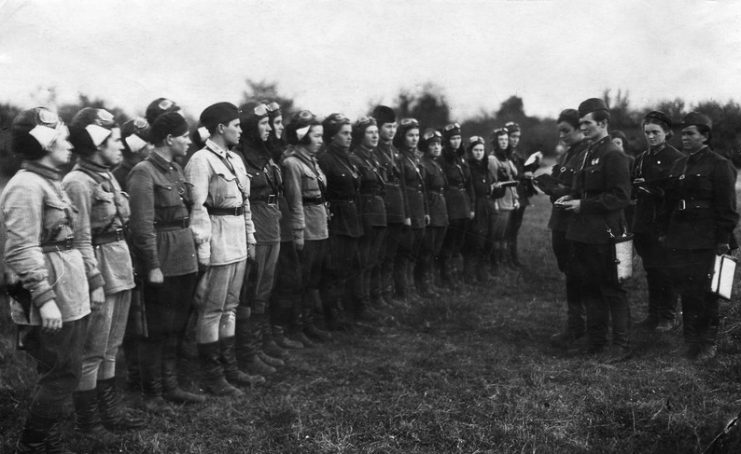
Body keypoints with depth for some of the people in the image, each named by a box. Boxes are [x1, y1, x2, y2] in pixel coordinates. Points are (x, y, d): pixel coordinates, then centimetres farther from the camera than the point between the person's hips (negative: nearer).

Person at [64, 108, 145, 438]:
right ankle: (88, 421, 16)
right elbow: (81, 240, -17)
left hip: (120, 269, 9)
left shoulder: (107, 176, 11)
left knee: (110, 348, 18)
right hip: (101, 271, -9)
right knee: (92, 353, 3)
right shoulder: (78, 183, -16)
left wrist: (127, 266, 14)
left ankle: (111, 411, 30)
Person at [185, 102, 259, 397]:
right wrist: (202, 249, -18)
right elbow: (198, 207, -15)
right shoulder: (201, 161, -11)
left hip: (238, 243, 9)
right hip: (218, 243, -9)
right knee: (211, 310, 0)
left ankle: (229, 368, 25)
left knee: (229, 307, 15)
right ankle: (212, 376, 8)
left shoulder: (235, 160, 15)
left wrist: (250, 239, 13)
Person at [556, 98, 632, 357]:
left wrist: (583, 205, -19)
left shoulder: (614, 156, -12)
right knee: (590, 289, 14)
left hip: (604, 234, -9)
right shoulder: (588, 154, 15)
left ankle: (621, 344, 9)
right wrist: (571, 198, 6)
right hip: (584, 233, 9)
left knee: (612, 289, 0)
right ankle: (595, 342, 24)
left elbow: (620, 197, -17)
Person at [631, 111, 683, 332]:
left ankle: (667, 317, 10)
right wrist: (638, 189, -6)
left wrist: (652, 188, -20)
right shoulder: (641, 159, 14)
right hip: (644, 224, 6)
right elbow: (631, 189, 14)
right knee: (651, 270, 11)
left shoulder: (676, 158, -6)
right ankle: (653, 315, 19)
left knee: (666, 271, -1)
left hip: (666, 223, -6)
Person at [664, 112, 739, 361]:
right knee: (685, 290, 10)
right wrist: (666, 233, 13)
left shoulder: (719, 165, -5)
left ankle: (709, 343, 11)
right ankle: (690, 340, 22)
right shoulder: (679, 165, 15)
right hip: (679, 241, 6)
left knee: (705, 292, -2)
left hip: (705, 243, -6)